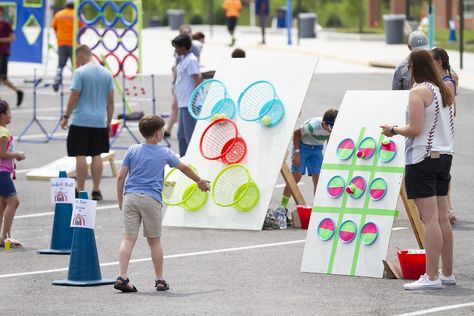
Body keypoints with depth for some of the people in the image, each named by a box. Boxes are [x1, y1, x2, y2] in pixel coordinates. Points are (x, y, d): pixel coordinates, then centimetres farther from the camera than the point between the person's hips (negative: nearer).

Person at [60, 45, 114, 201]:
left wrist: (66, 116, -1)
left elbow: (74, 97, -11)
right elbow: (111, 100, 9)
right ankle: (96, 191, 10)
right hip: (100, 122, 5)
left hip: (81, 121, -5)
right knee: (96, 155, 10)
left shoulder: (80, 73, -8)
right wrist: (109, 122, 15)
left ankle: (80, 191, 0)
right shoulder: (106, 73, 8)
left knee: (80, 156, -1)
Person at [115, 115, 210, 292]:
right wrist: (200, 181, 36)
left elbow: (121, 177, 3)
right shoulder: (164, 153, 5)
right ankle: (159, 280, 17)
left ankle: (122, 277, -15)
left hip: (130, 197, 1)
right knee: (154, 241, 9)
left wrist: (120, 200, 13)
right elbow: (184, 168, 20)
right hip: (151, 199, -1)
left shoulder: (132, 151, 6)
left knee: (128, 238, -4)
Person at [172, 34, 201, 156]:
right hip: (183, 103, 10)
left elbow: (197, 81, -18)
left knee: (189, 135, -7)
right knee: (181, 135, 16)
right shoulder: (183, 59, 15)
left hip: (189, 104, -10)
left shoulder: (191, 60, -14)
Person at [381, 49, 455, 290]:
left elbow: (415, 129, -18)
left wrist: (394, 130, -2)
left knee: (430, 219, -10)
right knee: (442, 218, 11)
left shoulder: (419, 92, -12)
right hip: (444, 156, 8)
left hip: (423, 158, -8)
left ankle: (431, 277, -12)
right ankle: (447, 273, 15)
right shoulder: (445, 91, 13)